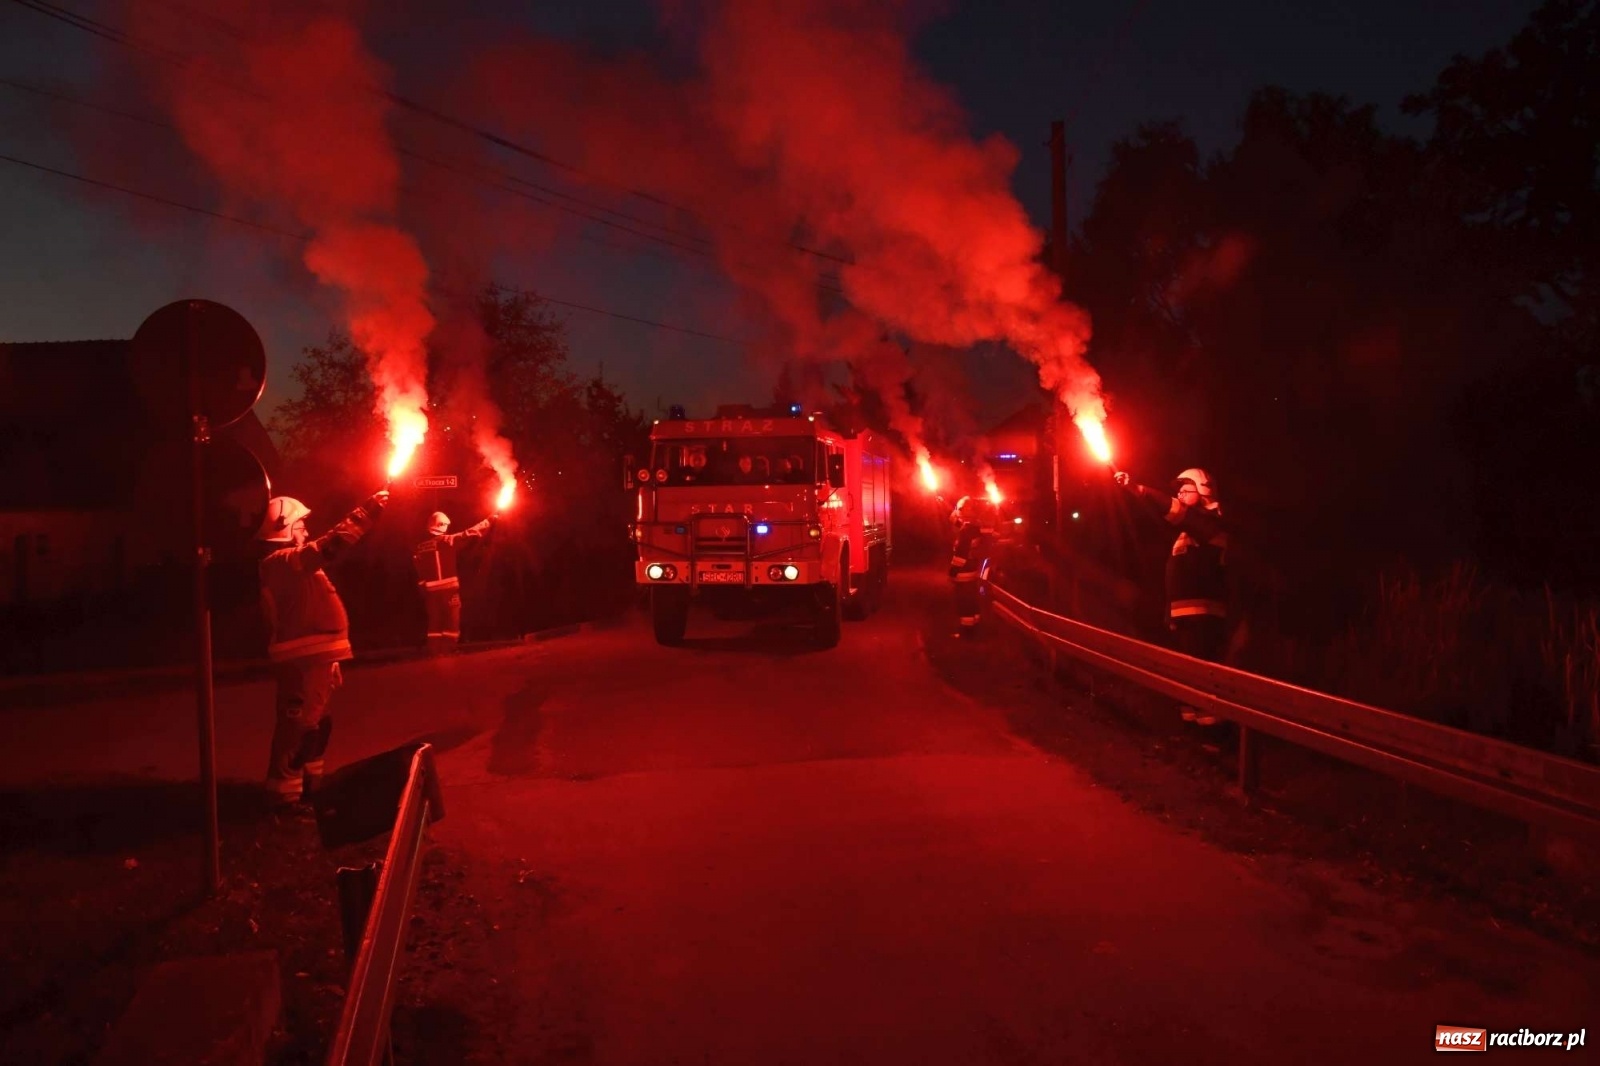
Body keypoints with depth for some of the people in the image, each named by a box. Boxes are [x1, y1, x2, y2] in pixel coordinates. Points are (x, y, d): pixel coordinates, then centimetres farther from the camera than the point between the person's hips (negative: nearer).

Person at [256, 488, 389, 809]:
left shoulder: (291, 563, 21)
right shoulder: (282, 561, -13)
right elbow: (329, 546, -28)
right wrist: (366, 512, -26)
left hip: (311, 657, 11)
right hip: (301, 659, -11)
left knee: (317, 723, 19)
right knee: (298, 725, -10)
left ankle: (307, 786, 30)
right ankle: (284, 795, -7)